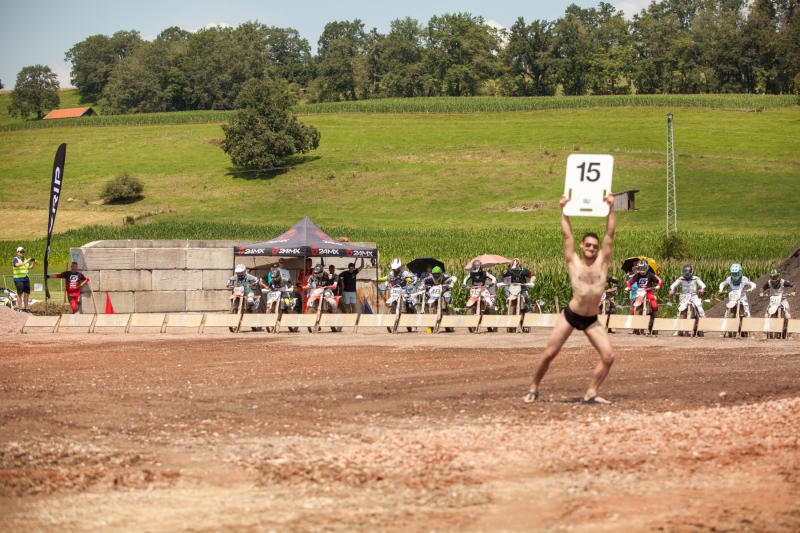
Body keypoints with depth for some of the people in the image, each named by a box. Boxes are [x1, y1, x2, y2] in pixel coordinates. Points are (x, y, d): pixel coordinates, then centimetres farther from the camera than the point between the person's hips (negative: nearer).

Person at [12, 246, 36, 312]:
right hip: (18, 279, -7)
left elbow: (30, 268, 17)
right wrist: (26, 262, -31)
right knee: (20, 294, -4)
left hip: (26, 279, 7)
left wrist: (34, 263, -2)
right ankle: (21, 308, -2)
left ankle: (26, 308, 12)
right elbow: (17, 265, -25)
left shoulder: (25, 260, 17)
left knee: (27, 294, 6)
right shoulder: (15, 259, -4)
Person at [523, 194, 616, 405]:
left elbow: (610, 234, 0)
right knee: (549, 354, -2)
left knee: (608, 356, -13)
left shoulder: (602, 262, 3)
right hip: (570, 315, -2)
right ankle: (534, 389, 17)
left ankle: (591, 393, 0)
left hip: (592, 320, 2)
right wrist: (563, 210, -1)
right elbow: (567, 235, 1)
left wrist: (611, 208, -5)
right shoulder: (574, 262, 1)